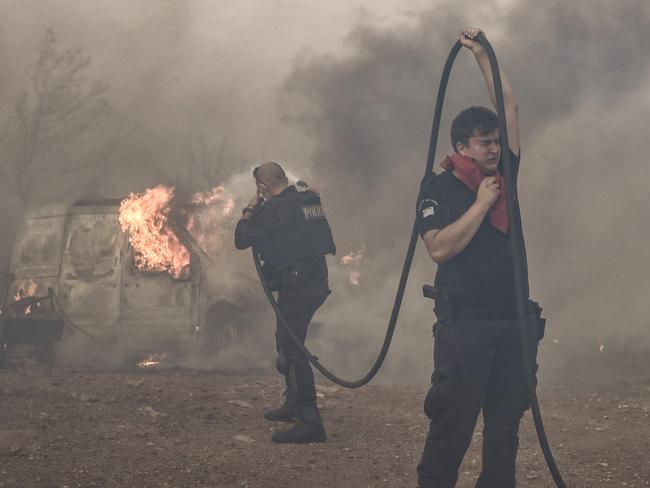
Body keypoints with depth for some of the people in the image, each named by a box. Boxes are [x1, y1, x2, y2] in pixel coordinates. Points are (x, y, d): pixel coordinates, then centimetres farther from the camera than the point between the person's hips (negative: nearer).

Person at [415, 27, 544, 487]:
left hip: (515, 321, 5)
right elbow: (439, 248, -17)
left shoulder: (503, 174, 11)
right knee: (452, 423, -5)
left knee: (506, 422, 8)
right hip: (465, 324, -5)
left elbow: (509, 106, 12)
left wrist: (483, 55, 11)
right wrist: (481, 204, -13)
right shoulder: (438, 189, -3)